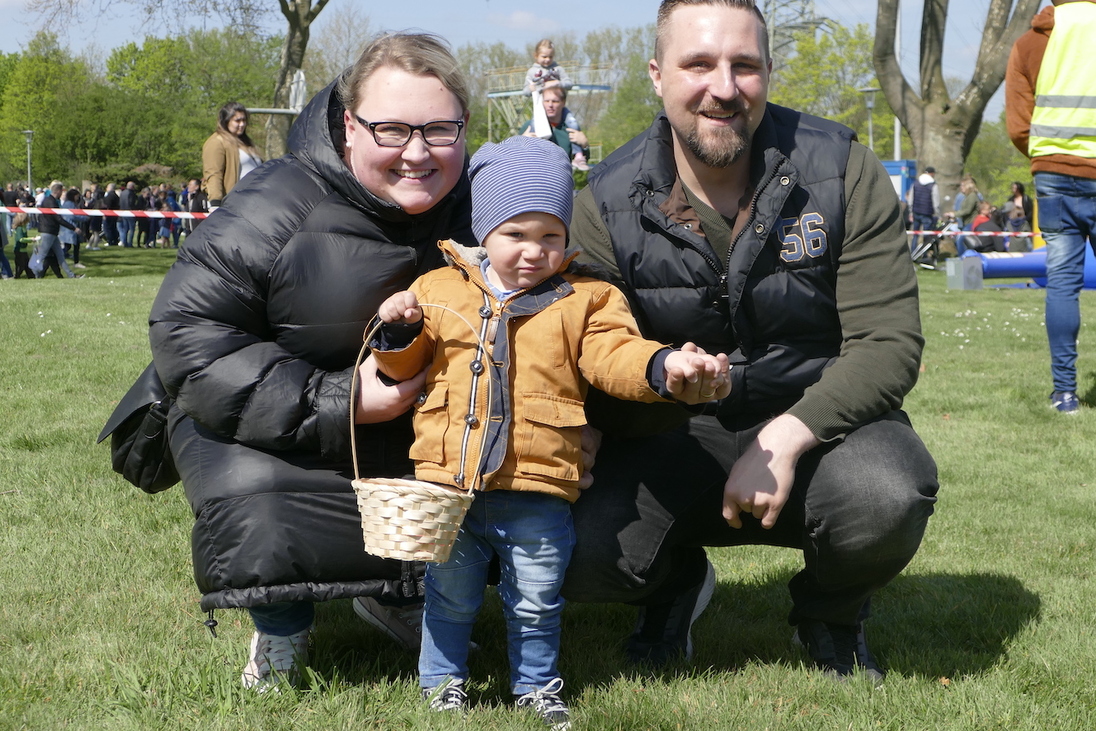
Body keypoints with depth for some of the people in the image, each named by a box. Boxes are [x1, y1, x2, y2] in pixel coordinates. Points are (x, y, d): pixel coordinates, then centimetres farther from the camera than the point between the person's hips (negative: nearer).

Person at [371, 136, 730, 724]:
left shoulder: (585, 300, 4)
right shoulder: (439, 288, 8)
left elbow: (615, 355, -8)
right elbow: (404, 366, 16)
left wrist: (664, 365, -26)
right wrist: (398, 329, -5)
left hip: (537, 490, -1)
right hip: (447, 482, 1)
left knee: (536, 602, 11)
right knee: (449, 595, 13)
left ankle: (536, 686, 30)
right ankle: (442, 680, 30)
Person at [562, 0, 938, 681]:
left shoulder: (843, 171, -9)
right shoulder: (608, 204, -6)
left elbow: (889, 343, -13)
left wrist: (785, 439, -28)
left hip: (819, 418, 0)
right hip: (675, 437, 1)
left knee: (886, 498, -36)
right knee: (578, 554, -27)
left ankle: (832, 616, 5)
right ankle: (677, 586, 14)